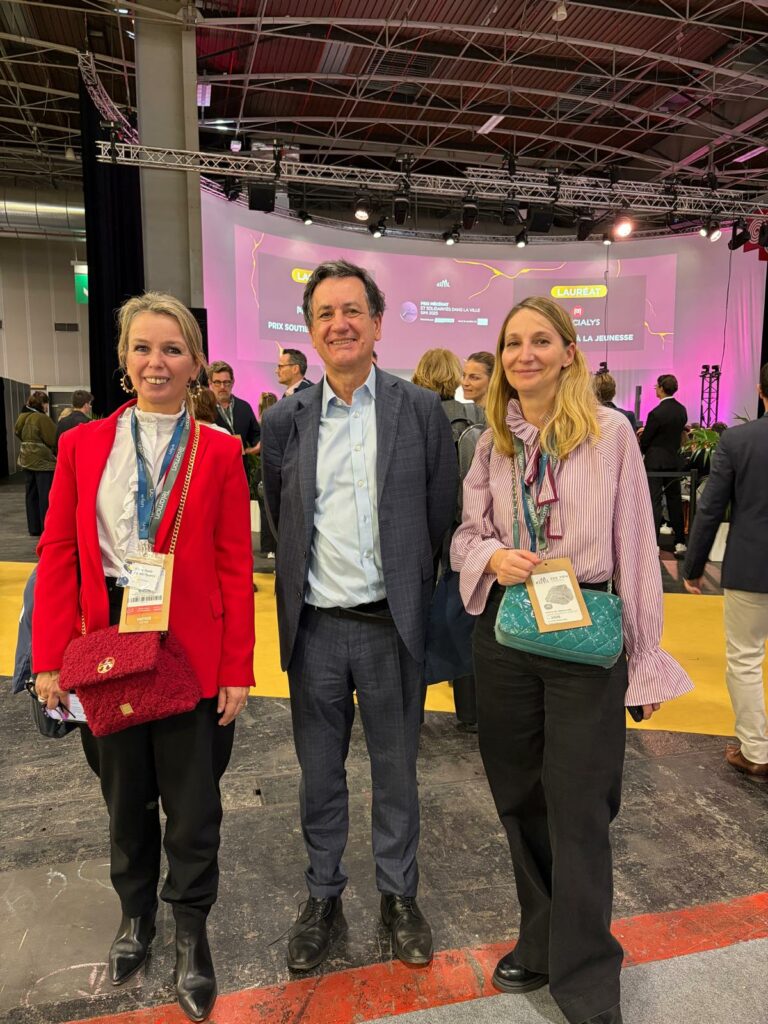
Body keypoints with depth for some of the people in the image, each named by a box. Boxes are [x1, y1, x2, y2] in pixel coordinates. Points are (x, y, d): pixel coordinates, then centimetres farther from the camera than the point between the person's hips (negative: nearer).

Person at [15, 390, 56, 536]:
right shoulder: (42, 418, -16)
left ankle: (34, 528, 18)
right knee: (46, 496, -1)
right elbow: (54, 439, -16)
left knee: (31, 495, 12)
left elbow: (17, 433, 17)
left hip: (27, 461, 7)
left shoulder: (22, 417, 6)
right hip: (43, 461, -7)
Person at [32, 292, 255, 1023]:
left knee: (192, 805, 11)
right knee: (124, 797, 21)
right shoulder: (83, 446, 3)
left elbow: (235, 569, -5)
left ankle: (190, 932, 37)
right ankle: (135, 915, 47)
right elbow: (57, 556, 1)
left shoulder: (218, 452, -3)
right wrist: (50, 659, -5)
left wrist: (237, 669, -8)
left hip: (191, 650, -2)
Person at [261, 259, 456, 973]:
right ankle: (322, 895, 39)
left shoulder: (420, 409, -3)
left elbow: (440, 517, 1)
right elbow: (280, 520, 11)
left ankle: (398, 895, 38)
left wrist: (407, 593, 4)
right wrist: (303, 584, 9)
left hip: (390, 625, -1)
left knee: (395, 769, 16)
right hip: (314, 627, 2)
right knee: (319, 773, 16)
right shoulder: (284, 420, 2)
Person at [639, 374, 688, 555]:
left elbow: (645, 440, -11)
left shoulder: (656, 413, -18)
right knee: (675, 500, 12)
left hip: (656, 461, -6)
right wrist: (646, 430, 16)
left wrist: (639, 454, 9)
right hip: (674, 460, 6)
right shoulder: (682, 410, 4)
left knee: (654, 502, -4)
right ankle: (680, 542, 17)